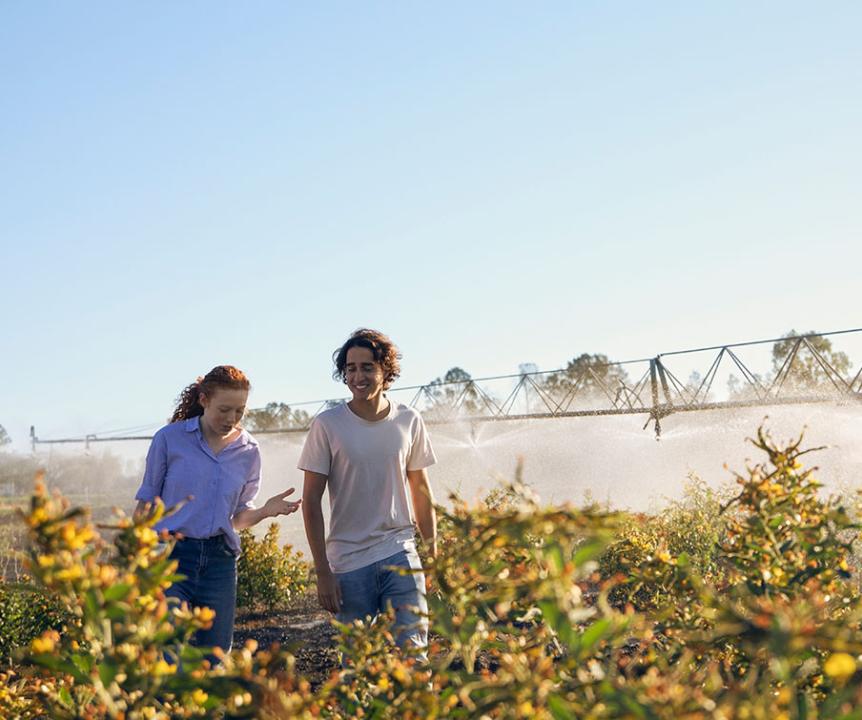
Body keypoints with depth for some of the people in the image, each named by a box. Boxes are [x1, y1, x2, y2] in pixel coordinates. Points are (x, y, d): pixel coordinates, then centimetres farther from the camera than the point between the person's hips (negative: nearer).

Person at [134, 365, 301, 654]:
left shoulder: (249, 451, 7)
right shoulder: (170, 438, -1)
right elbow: (147, 502, 6)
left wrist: (265, 511, -6)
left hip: (219, 562, 3)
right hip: (170, 555, -3)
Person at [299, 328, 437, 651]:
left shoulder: (409, 422, 3)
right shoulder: (327, 425, -5)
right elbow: (311, 500, -3)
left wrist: (433, 554, 11)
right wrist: (322, 572, -6)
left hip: (401, 555, 1)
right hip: (348, 563, -1)